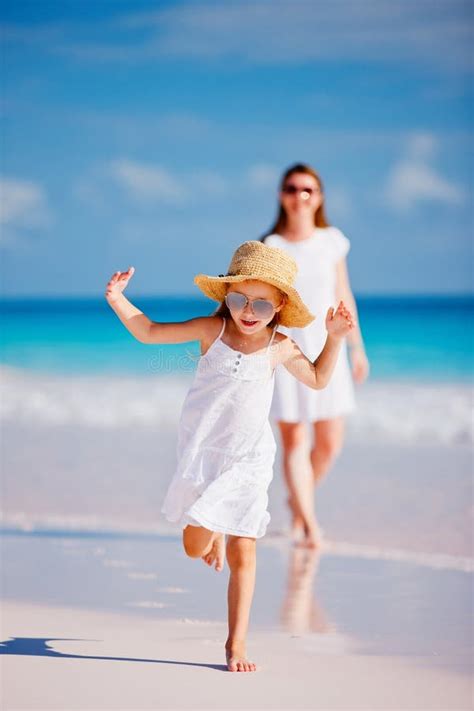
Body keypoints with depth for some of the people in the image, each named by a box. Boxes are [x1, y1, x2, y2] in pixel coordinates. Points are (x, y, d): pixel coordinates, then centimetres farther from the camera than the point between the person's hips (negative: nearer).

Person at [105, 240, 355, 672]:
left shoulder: (280, 348, 0)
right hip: (202, 452, 0)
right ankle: (213, 532, 43)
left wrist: (334, 338, 6)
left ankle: (237, 642, 6)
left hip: (248, 458, 0)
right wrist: (119, 301, -9)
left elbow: (317, 380, 18)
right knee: (195, 547, 3)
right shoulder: (211, 330, -4)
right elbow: (149, 332, 3)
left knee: (242, 552, -4)